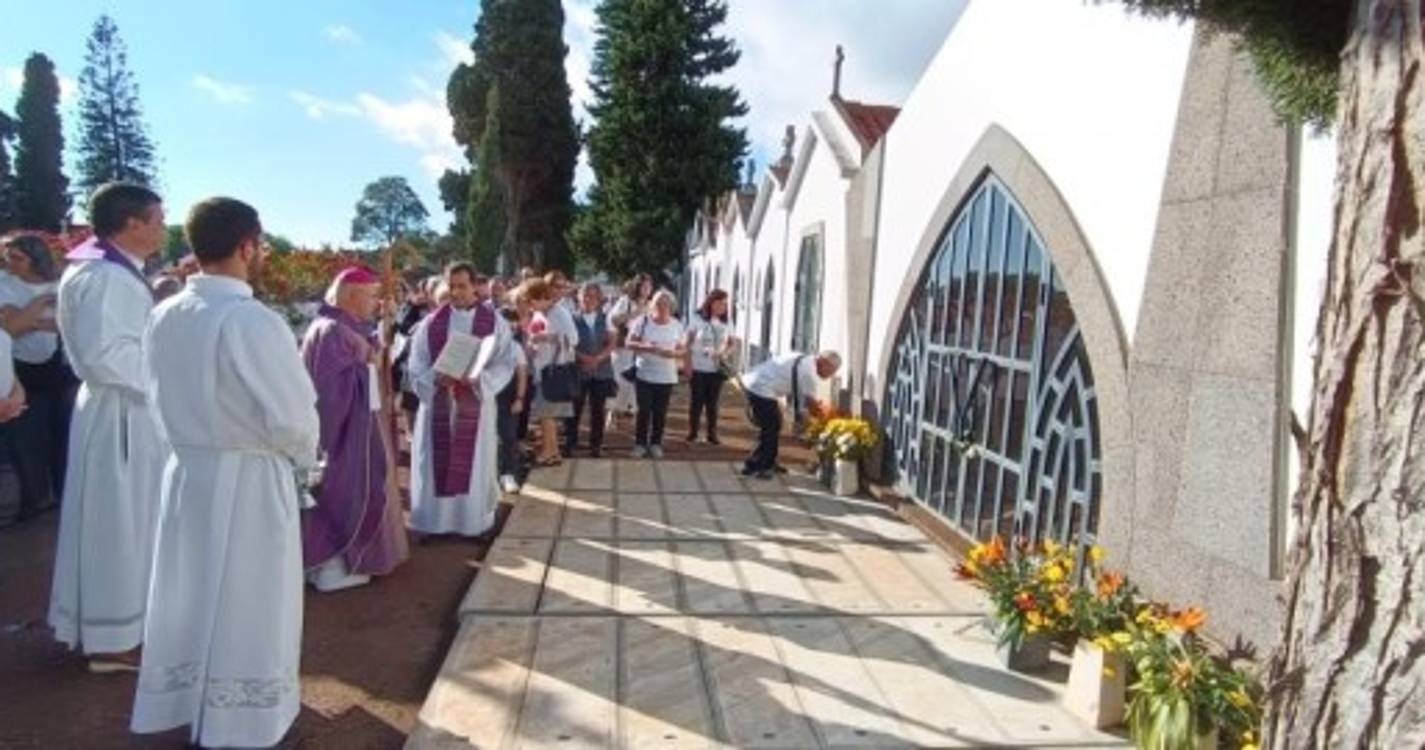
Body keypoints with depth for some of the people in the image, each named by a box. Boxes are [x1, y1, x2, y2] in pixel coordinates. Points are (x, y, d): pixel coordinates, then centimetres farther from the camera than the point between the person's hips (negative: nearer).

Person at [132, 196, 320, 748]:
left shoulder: (163, 316, -1)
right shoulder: (253, 321, -22)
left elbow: (163, 396, 10)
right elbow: (293, 417, -20)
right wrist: (303, 457, -1)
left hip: (186, 470, 7)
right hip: (247, 479, -7)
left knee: (190, 595, 19)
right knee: (244, 607, 8)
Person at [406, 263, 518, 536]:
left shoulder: (494, 321, 0)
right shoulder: (431, 322, 2)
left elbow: (506, 364, -3)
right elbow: (416, 367, 1)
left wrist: (478, 379, -20)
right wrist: (436, 379, -19)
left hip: (476, 404, -1)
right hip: (438, 404, 1)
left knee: (474, 464, 6)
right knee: (438, 464, 5)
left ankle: (473, 518, 19)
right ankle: (436, 519, 19)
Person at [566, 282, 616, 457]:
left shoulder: (605, 319, 8)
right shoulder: (573, 319, 0)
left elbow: (611, 344, 2)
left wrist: (598, 358, -13)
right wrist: (584, 357, -18)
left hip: (601, 371, 2)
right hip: (578, 370, -2)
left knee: (597, 409, 7)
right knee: (575, 408, 0)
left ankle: (596, 445, 16)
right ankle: (570, 444, 11)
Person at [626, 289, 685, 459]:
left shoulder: (677, 325, 0)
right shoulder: (643, 321, -6)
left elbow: (682, 350, 4)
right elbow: (629, 343, -7)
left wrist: (673, 353, -18)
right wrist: (644, 347, -25)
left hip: (666, 377, 2)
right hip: (644, 374, -2)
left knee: (660, 412, 8)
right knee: (644, 410, 2)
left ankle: (655, 443, 23)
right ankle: (640, 443, 16)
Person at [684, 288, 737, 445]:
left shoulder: (726, 322, 2)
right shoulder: (697, 318, -4)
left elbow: (733, 342, 10)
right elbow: (688, 343, -1)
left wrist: (726, 353, -11)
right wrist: (688, 364, -6)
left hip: (716, 369, 2)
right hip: (698, 368, -2)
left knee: (712, 403, 7)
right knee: (697, 401, 5)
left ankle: (712, 434, 16)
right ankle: (692, 432, 17)